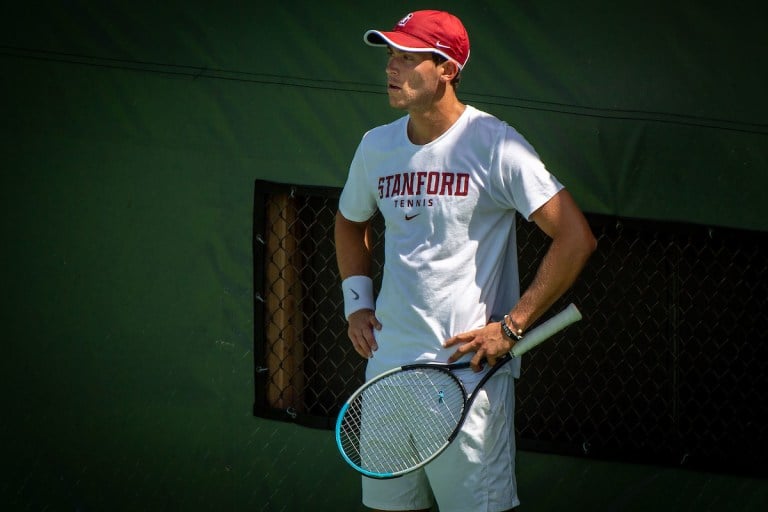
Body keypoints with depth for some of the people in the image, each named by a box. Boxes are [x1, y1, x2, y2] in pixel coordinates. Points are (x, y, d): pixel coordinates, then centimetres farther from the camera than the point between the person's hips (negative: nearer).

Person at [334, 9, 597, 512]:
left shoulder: (495, 145, -11)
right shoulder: (376, 146, 9)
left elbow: (576, 238, -14)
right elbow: (351, 223, 30)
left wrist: (510, 327, -14)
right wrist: (358, 303, 14)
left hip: (470, 370, -6)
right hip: (389, 361, 6)